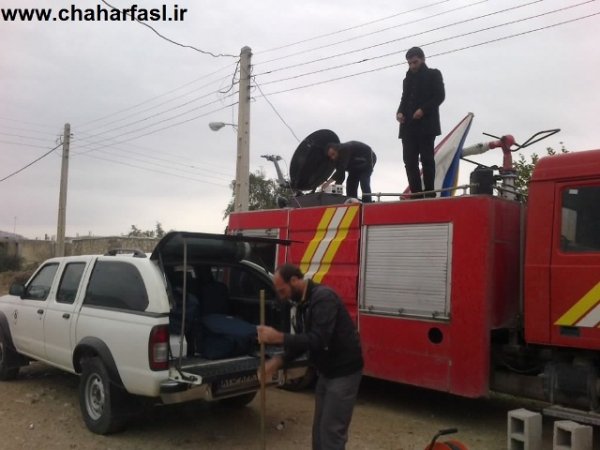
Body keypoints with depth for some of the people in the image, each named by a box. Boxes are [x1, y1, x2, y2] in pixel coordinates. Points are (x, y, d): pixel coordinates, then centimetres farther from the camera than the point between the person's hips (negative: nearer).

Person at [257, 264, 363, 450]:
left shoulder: (323, 297, -23)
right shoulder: (302, 303, 7)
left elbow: (318, 340, -31)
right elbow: (302, 340, 12)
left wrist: (279, 337, -29)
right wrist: (279, 361, -2)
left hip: (344, 371, -9)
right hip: (327, 371, 9)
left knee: (332, 431, -5)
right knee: (319, 429, 15)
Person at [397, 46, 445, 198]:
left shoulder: (433, 74, 8)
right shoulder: (408, 79, 24)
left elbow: (440, 96, -2)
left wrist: (423, 110, -16)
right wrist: (400, 112, -1)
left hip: (426, 124, -5)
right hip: (409, 126, 5)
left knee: (426, 159, -8)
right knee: (410, 161, -3)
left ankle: (429, 193, -6)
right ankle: (416, 194, -2)